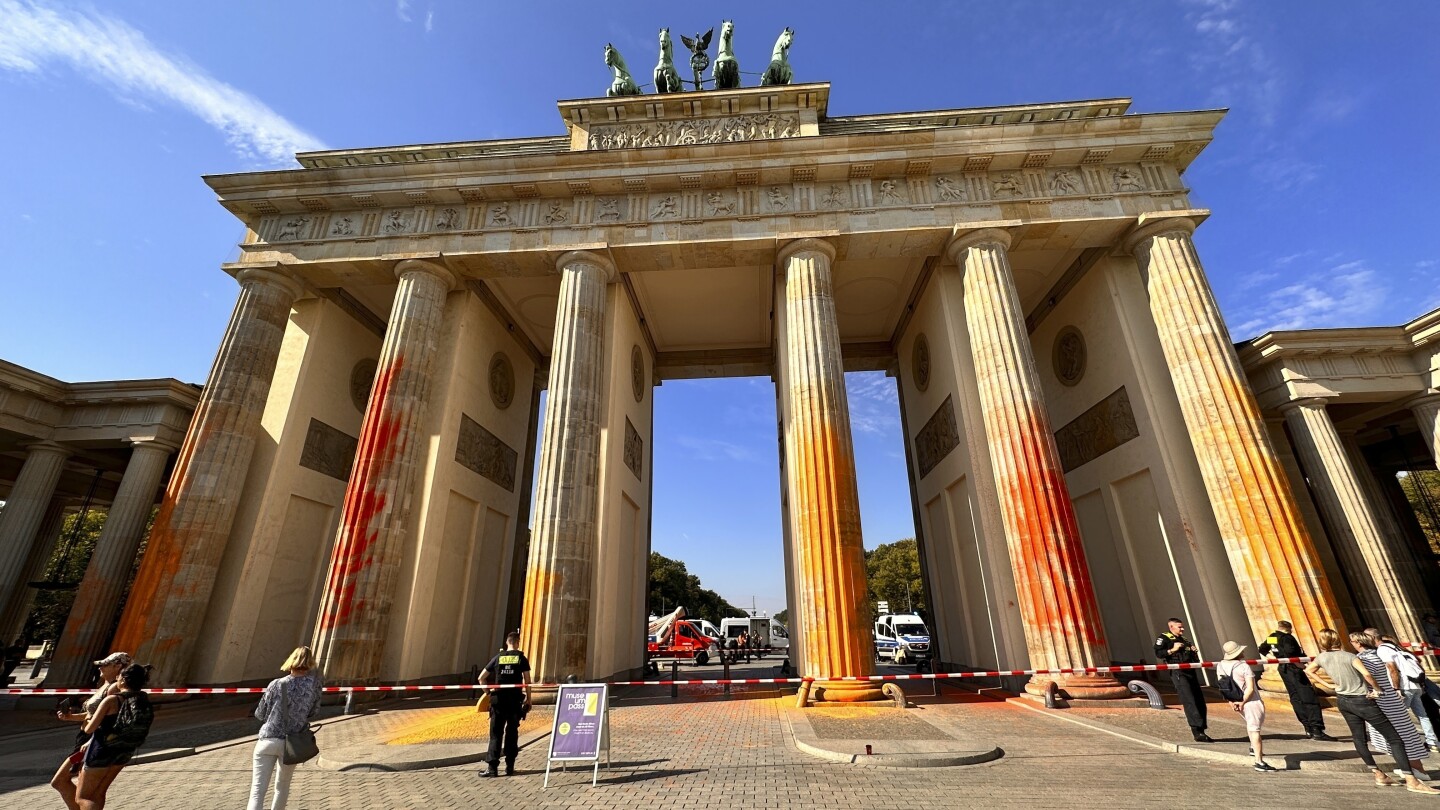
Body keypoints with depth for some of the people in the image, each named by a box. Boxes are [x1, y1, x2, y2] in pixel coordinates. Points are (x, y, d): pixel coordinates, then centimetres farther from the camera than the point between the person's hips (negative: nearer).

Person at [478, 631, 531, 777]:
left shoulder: (498, 658, 5)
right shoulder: (521, 658, -1)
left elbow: (481, 677, 7)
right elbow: (527, 681, -4)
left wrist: (488, 691, 19)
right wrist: (528, 699, 5)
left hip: (498, 698, 1)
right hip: (515, 699, -1)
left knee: (496, 733, 6)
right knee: (512, 733, 9)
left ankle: (493, 767, 1)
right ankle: (510, 767, 13)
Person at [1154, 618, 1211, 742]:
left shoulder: (1184, 640, 25)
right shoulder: (1164, 638, 0)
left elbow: (1194, 658, 30)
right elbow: (1158, 653, -10)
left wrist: (1194, 651, 11)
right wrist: (1172, 650, -18)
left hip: (1190, 672, 8)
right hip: (1178, 672, -8)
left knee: (1200, 702, 8)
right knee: (1189, 702, -13)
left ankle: (1201, 731, 16)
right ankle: (1197, 732, -15)